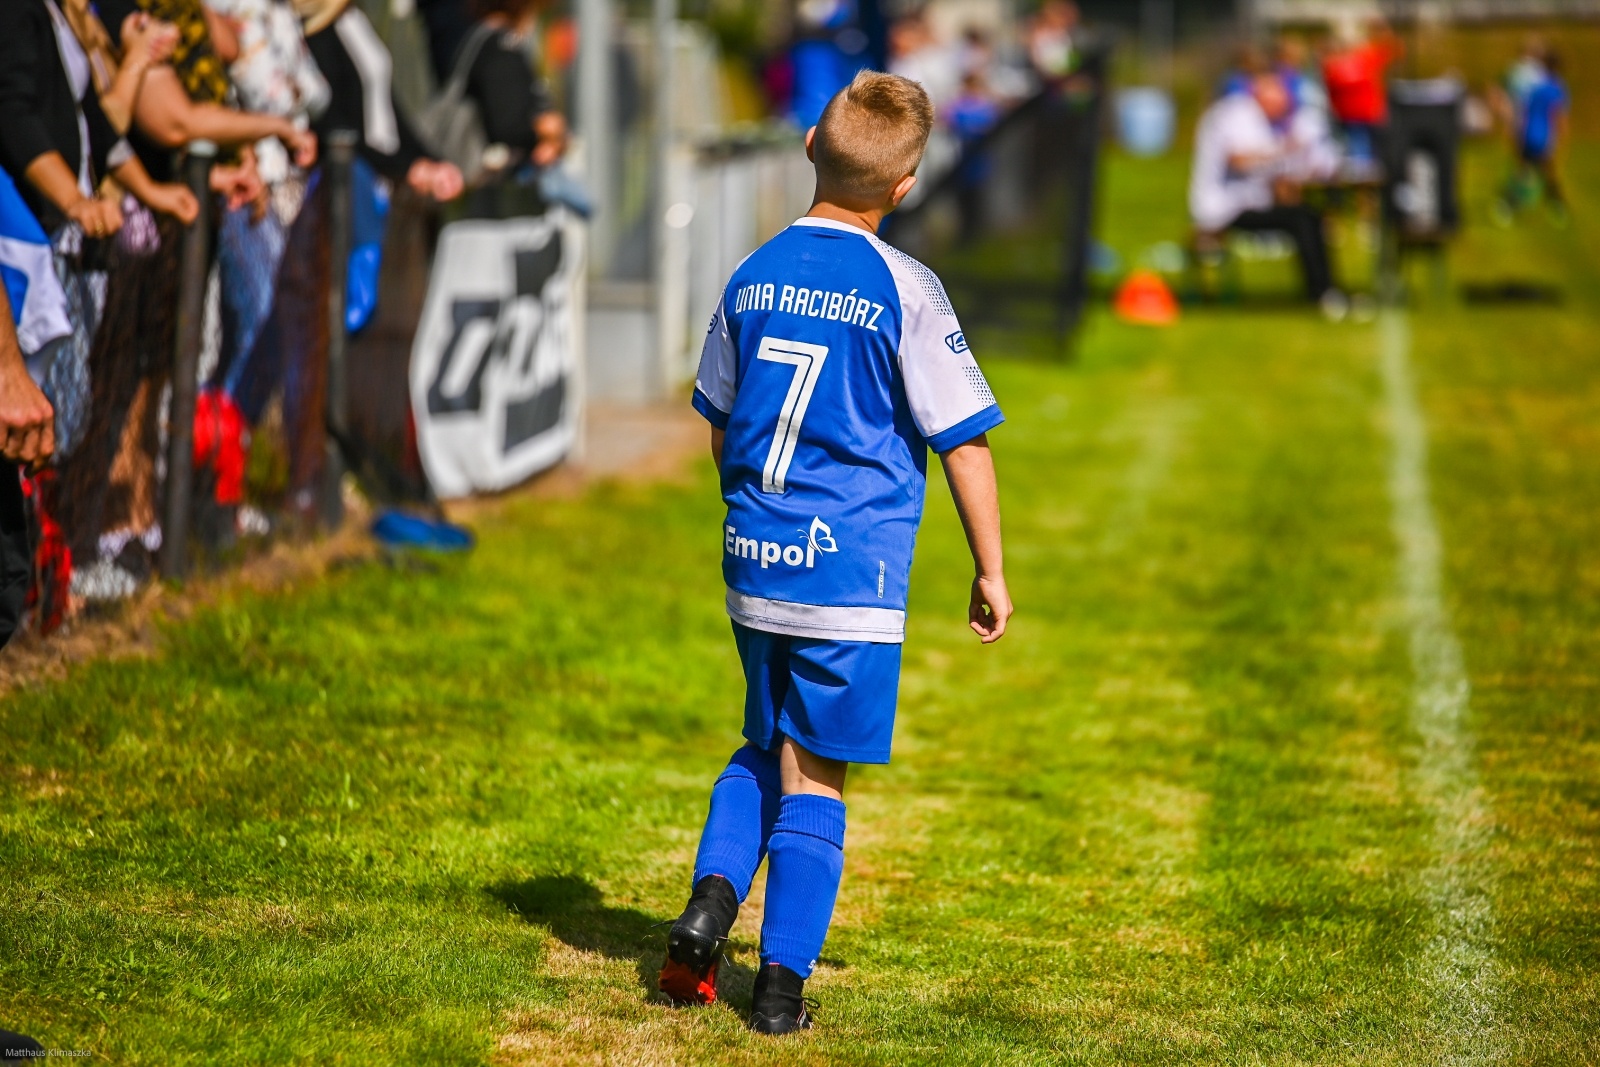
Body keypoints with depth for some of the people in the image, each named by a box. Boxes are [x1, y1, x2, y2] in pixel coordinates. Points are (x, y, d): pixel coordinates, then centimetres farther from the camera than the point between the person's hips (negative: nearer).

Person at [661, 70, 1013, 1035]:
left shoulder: (753, 277, 6)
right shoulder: (903, 290, -9)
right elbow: (964, 443, -7)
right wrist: (991, 572, 1)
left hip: (755, 558, 5)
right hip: (852, 567, -4)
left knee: (763, 750, 20)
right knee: (815, 775, 3)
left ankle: (712, 900, 0)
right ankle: (782, 981, 4)